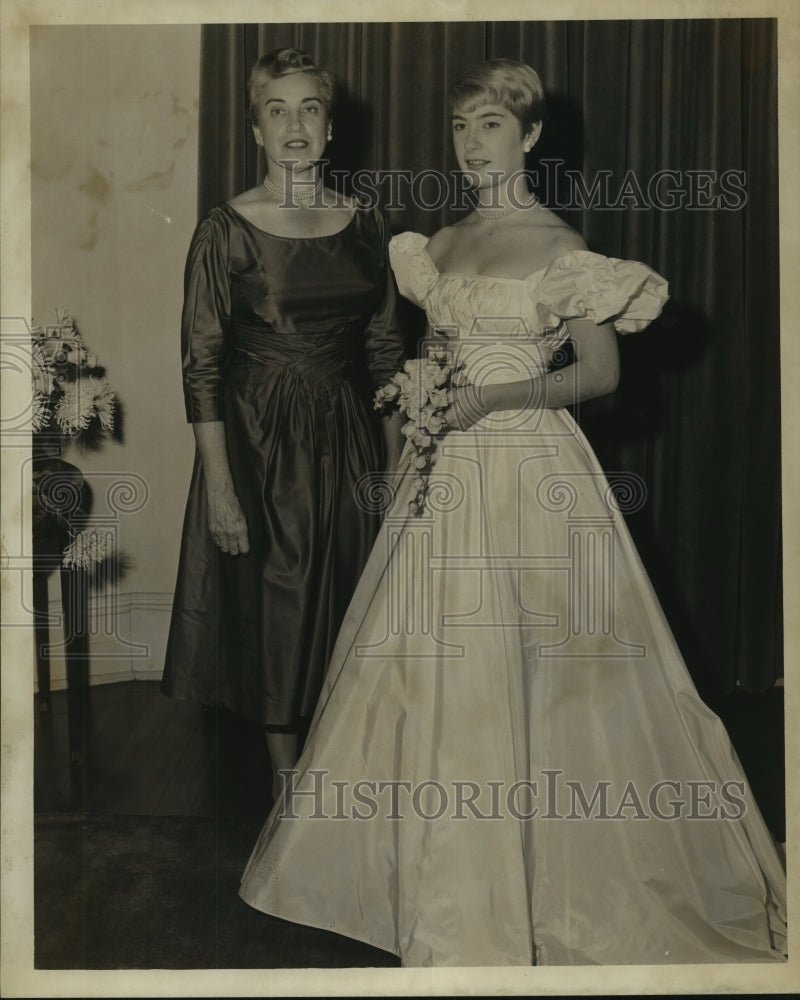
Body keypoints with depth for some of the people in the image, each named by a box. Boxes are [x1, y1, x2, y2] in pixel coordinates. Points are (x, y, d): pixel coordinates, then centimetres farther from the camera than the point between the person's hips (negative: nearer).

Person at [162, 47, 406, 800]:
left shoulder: (364, 225, 5)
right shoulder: (226, 230, -7)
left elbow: (385, 352, 9)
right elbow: (201, 367, -9)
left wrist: (397, 462, 6)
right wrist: (219, 485, -14)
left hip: (349, 437, 4)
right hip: (261, 440, -4)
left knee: (351, 605, 11)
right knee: (275, 606, 5)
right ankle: (288, 784, 23)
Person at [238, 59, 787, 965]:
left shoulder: (556, 245, -7)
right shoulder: (441, 245, 13)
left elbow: (602, 372, -8)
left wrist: (490, 399, -17)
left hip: (530, 473, -6)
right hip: (449, 473, 7)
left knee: (530, 674, -1)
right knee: (433, 672, 10)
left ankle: (549, 882, 18)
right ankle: (447, 876, 28)